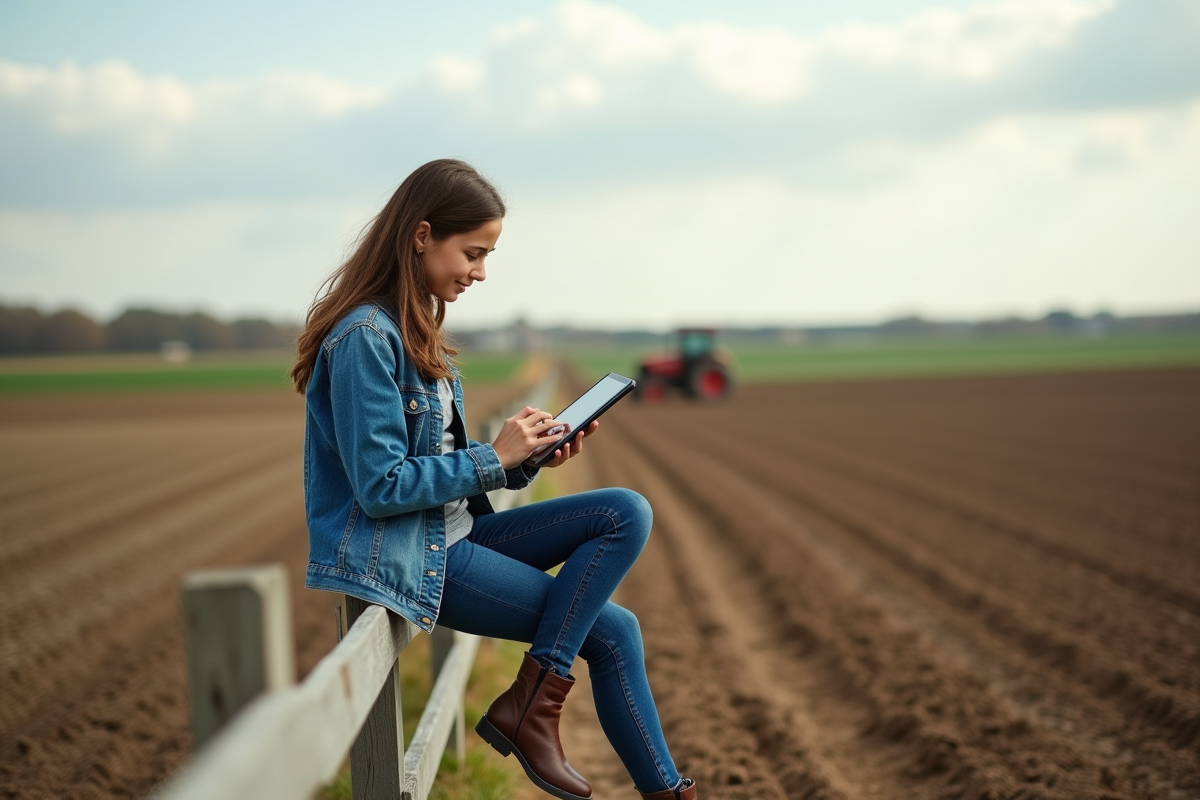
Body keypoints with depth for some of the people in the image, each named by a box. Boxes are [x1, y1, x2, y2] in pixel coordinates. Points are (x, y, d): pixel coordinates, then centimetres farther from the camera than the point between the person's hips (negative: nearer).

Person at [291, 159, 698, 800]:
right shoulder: (365, 337, -19)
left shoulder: (413, 329, 11)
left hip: (449, 531, 9)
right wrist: (494, 458, -16)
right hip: (400, 558, -9)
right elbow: (382, 487, -22)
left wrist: (528, 458, -1)